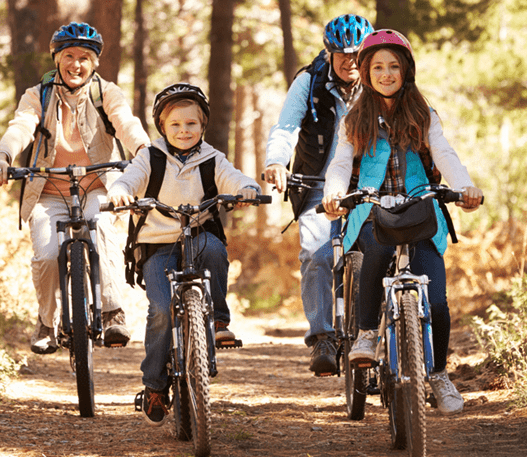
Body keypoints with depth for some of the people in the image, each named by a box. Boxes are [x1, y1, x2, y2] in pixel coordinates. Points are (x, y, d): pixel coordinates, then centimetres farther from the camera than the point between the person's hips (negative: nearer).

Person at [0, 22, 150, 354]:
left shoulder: (106, 93, 4)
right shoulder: (38, 97, 6)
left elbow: (126, 122, -16)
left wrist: (145, 151, -38)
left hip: (98, 188, -1)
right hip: (50, 194, 1)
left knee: (99, 227, -34)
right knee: (46, 256, -20)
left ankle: (113, 314, -34)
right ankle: (48, 322, 7)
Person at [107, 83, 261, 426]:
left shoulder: (212, 161, 9)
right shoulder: (150, 158, 6)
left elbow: (234, 180, -6)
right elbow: (130, 179, -8)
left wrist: (247, 190, -30)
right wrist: (120, 192, -32)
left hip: (197, 239, 1)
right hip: (158, 247, -1)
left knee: (213, 246, -36)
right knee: (162, 310, -21)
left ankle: (219, 318, -16)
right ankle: (154, 387, -6)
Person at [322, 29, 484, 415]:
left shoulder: (424, 118, 11)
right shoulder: (355, 121, 12)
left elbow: (445, 156, -4)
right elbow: (341, 165, 0)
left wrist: (466, 187, -26)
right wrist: (333, 195, -23)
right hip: (372, 216, 0)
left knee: (434, 301, -15)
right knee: (379, 247, -38)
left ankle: (439, 373, 11)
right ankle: (367, 333, -18)